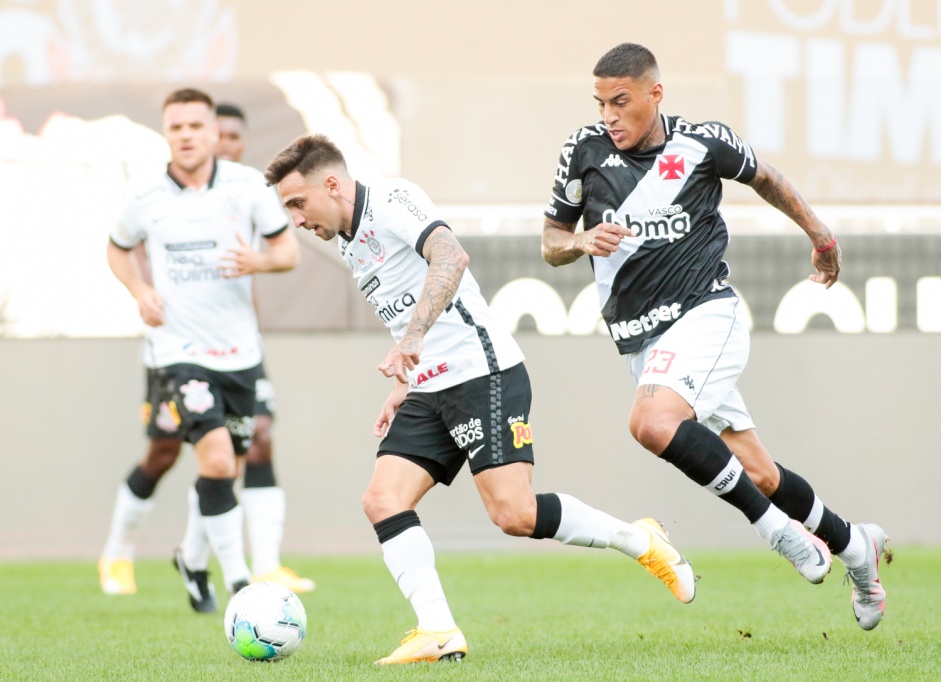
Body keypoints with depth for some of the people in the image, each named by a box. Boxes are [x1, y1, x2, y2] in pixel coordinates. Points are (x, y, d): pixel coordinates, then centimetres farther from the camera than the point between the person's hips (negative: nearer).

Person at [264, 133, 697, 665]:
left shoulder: (392, 200, -10)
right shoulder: (352, 245, 20)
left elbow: (451, 256, -28)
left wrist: (412, 338, -37)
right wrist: (402, 388, 23)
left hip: (484, 375, -10)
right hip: (429, 393, 10)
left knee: (515, 514, -17)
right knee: (383, 501, -9)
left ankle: (638, 541, 4)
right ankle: (439, 633, -13)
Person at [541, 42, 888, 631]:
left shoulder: (704, 143, -4)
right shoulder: (585, 151, 2)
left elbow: (763, 178, 17)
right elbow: (552, 243, 11)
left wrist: (820, 235, 28)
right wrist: (581, 242, -12)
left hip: (706, 314, -4)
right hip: (643, 338, 4)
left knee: (654, 424, -31)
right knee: (759, 476, 4)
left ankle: (775, 526, -19)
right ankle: (853, 544, 25)